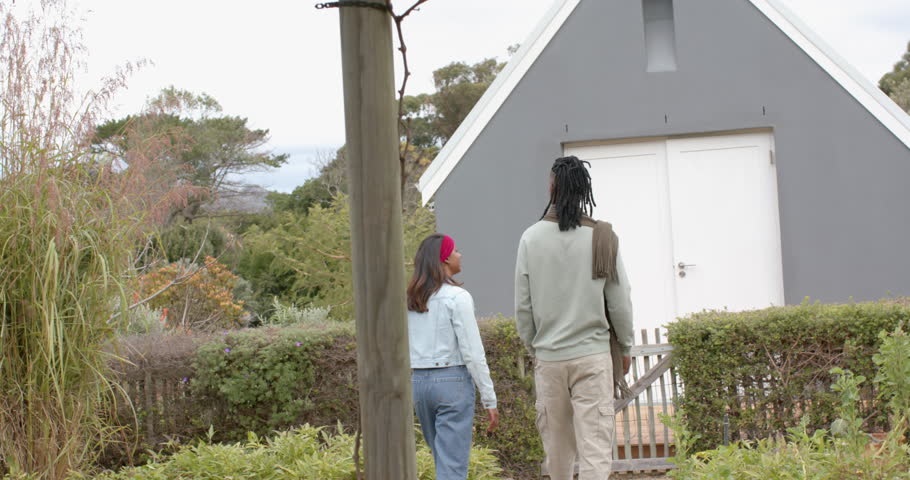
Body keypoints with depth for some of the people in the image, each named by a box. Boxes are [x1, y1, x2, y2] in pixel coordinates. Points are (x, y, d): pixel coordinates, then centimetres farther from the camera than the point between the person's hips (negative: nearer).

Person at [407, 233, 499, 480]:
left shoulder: (410, 300, 8)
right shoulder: (457, 297, -10)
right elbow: (472, 352, -12)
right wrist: (490, 400, -7)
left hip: (419, 381, 6)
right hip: (453, 380, -6)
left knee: (442, 458, 17)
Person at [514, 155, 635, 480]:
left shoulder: (531, 238, -2)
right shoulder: (602, 238, -6)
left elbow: (522, 307, 2)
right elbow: (620, 303, -2)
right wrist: (625, 347, 13)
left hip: (548, 358, 2)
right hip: (593, 355, -2)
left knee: (557, 445, 13)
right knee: (595, 445, -4)